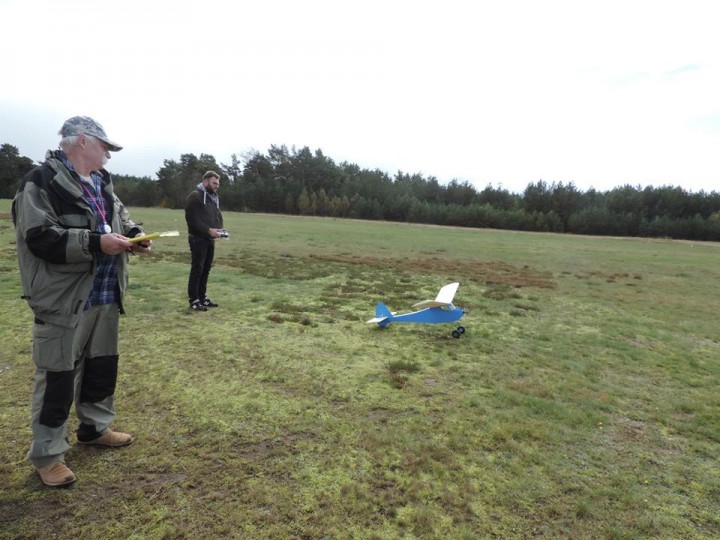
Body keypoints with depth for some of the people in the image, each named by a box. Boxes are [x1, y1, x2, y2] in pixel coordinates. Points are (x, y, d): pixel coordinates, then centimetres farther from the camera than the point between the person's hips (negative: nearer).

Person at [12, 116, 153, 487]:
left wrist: (132, 234, 3)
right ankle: (46, 454, 19)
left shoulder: (101, 182, 13)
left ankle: (95, 427, 38)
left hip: (105, 296, 8)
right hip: (63, 300, -8)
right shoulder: (42, 181, -12)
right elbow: (39, 237, -21)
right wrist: (96, 244, -25)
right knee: (58, 376, 2)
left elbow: (120, 216, 25)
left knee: (103, 366, 18)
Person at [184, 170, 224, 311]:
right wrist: (208, 230, -23)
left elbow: (218, 215, 21)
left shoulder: (215, 198, 16)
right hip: (198, 239, -8)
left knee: (206, 270, 12)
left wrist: (219, 228, 1)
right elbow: (191, 219, -19)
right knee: (197, 270, -5)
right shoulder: (195, 196, -11)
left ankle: (202, 297, 21)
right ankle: (193, 300, 2)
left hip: (210, 240, 8)